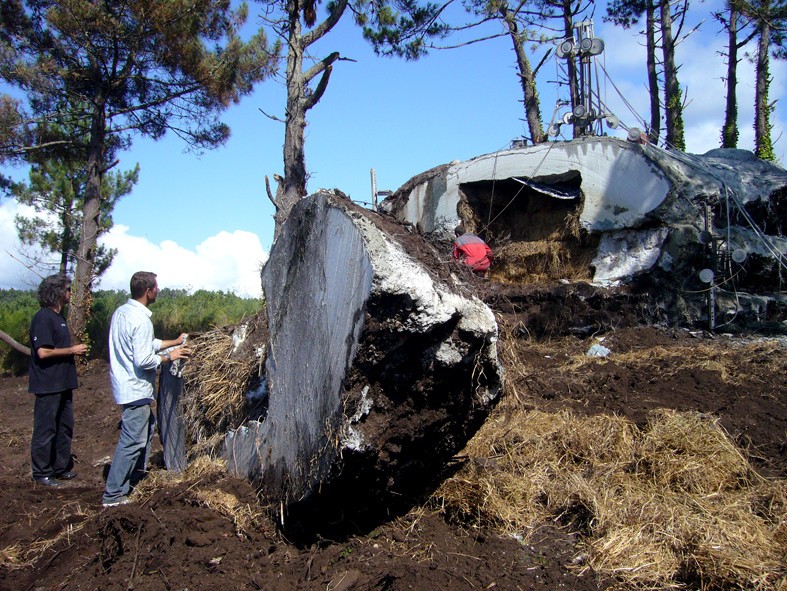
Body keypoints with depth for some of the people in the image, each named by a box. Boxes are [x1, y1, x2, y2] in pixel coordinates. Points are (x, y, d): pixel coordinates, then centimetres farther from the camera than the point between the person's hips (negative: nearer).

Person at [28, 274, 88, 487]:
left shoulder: (58, 316, 13)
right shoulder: (43, 318, -16)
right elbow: (43, 352, -23)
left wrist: (76, 349, 10)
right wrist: (72, 350, -15)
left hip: (62, 384, 9)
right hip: (48, 385, -9)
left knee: (65, 427, 14)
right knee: (46, 430, 1)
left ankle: (62, 467, 25)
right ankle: (42, 473, 12)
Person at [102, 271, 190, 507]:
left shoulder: (121, 312, 7)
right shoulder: (140, 320, -23)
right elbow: (143, 360, -25)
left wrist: (173, 342, 20)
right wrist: (169, 356, -11)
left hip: (125, 385, 10)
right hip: (136, 389, -10)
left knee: (147, 424, 26)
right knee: (132, 441, -4)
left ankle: (138, 472, 39)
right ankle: (113, 495, 2)